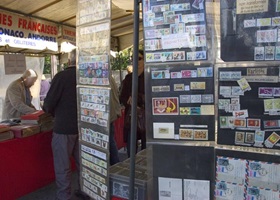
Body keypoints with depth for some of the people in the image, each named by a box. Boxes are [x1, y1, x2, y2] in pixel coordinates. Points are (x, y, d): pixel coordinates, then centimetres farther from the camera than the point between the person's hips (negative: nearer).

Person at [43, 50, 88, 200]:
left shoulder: (61, 76, -14)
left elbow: (49, 103, -12)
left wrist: (50, 110, 10)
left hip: (63, 127, -5)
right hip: (82, 126, 5)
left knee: (62, 165, 6)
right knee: (81, 161, 18)